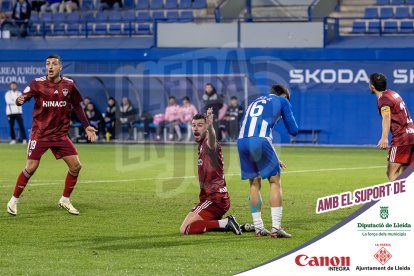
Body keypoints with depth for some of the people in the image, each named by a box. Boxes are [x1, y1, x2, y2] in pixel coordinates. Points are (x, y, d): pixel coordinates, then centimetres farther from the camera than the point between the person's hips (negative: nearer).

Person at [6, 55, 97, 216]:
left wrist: (86, 126, 8)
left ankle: (65, 200, 16)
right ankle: (13, 201, 8)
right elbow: (24, 97, -19)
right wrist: (20, 100, -43)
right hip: (39, 134, -3)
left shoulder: (69, 85, 1)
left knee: (76, 166, -2)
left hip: (60, 135, 3)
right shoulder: (38, 83, -8)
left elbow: (77, 106, 12)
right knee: (30, 168, -8)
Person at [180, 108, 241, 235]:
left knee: (186, 229, -16)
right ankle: (227, 224, 11)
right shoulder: (201, 145, 16)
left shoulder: (209, 143, -14)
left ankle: (225, 223, -16)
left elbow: (212, 138, -41)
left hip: (215, 198, -10)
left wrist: (210, 125, -61)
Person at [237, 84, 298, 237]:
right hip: (260, 141, -5)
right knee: (275, 182, 4)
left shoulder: (255, 102, 34)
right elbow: (293, 130, 17)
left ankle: (258, 227, 17)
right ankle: (276, 228, -4)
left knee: (254, 184, 17)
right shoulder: (282, 101, 17)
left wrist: (272, 159, 36)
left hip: (241, 141, 6)